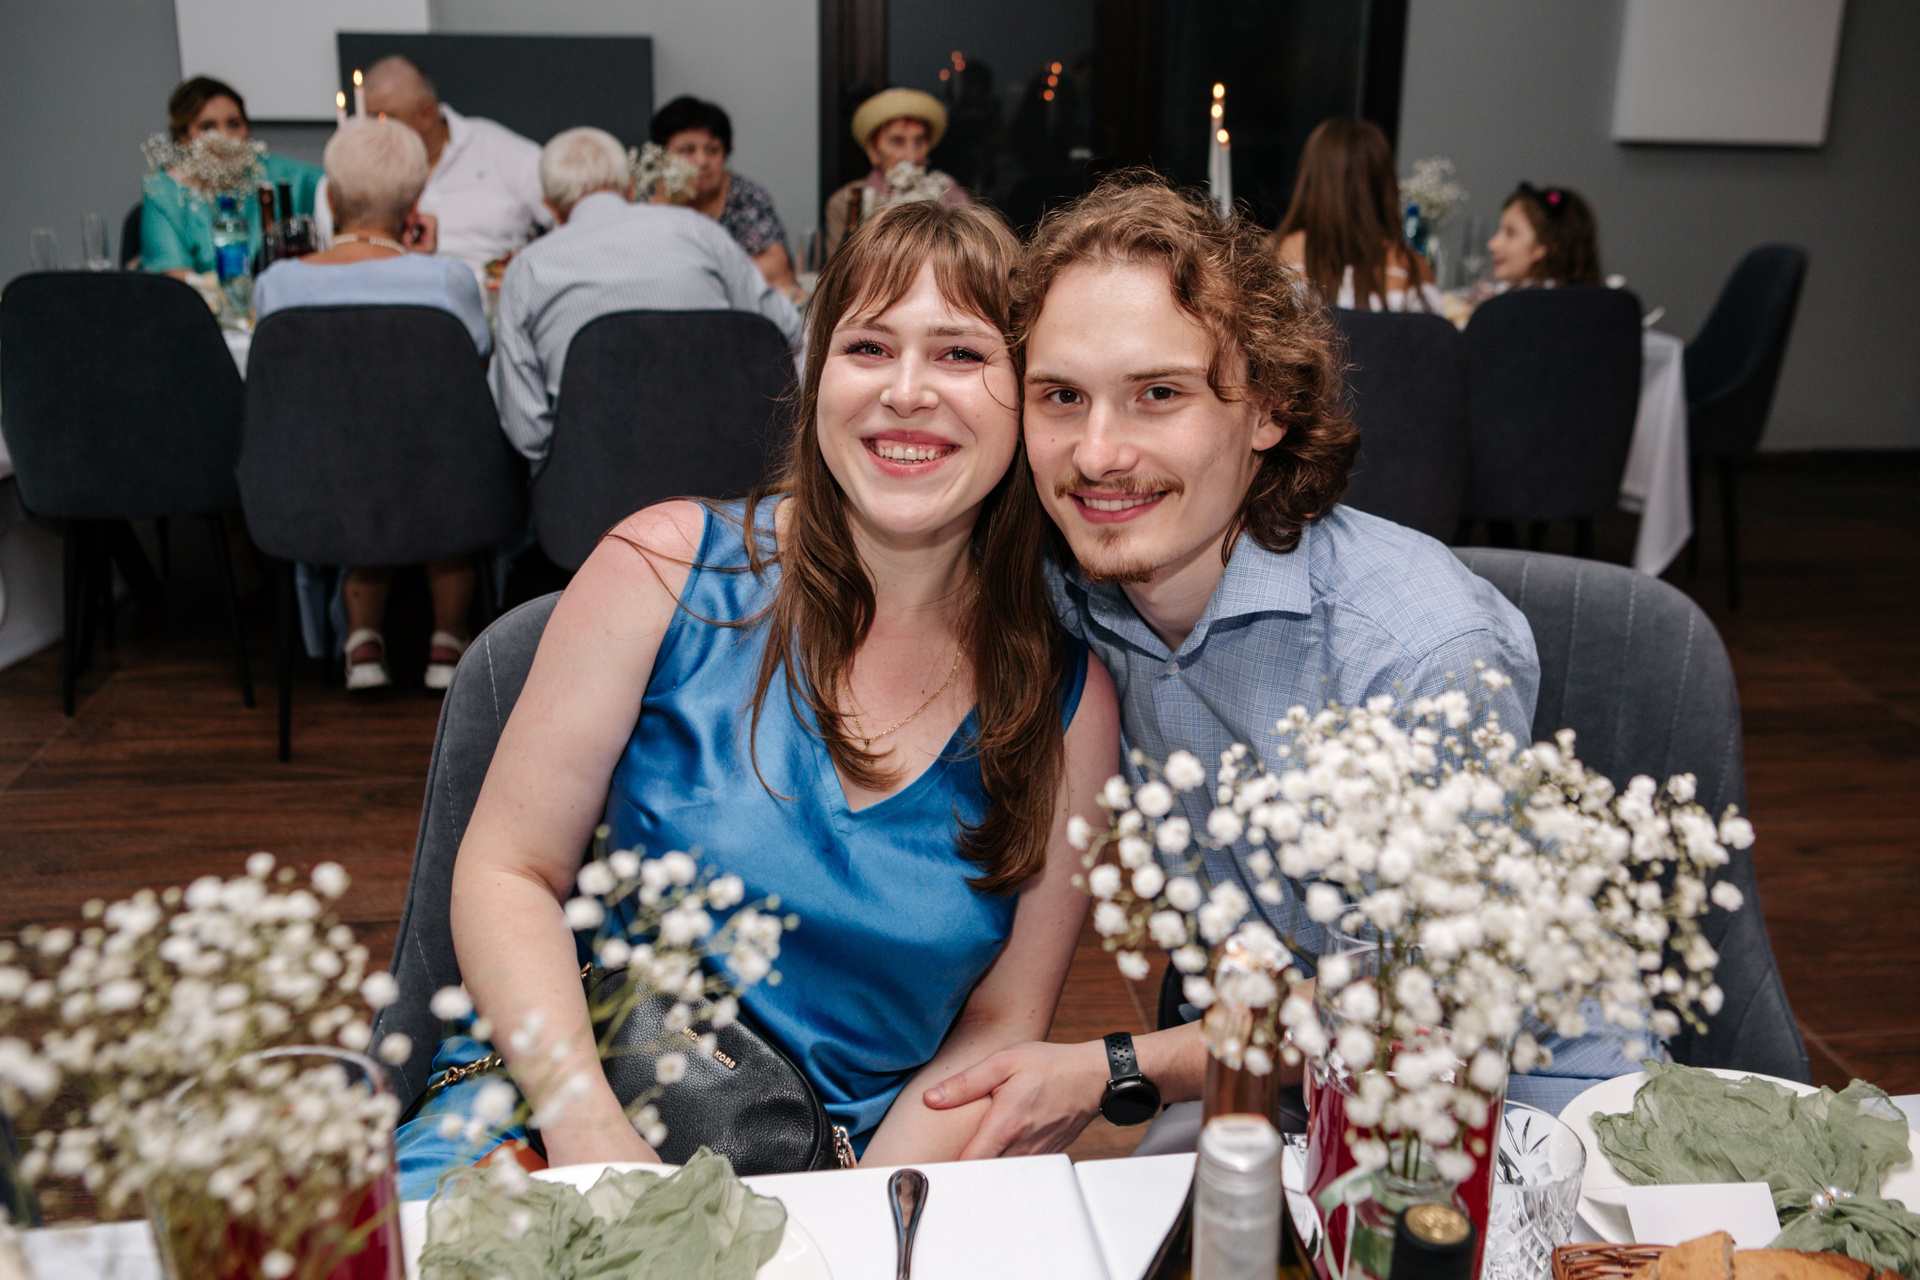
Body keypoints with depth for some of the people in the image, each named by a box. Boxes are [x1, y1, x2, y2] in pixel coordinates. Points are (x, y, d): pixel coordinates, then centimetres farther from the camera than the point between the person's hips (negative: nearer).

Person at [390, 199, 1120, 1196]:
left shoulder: (1068, 697, -2)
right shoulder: (667, 569, -5)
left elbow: (1001, 1025, 3)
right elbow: (507, 871, -2)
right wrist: (589, 1127, -16)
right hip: (559, 1104, -2)